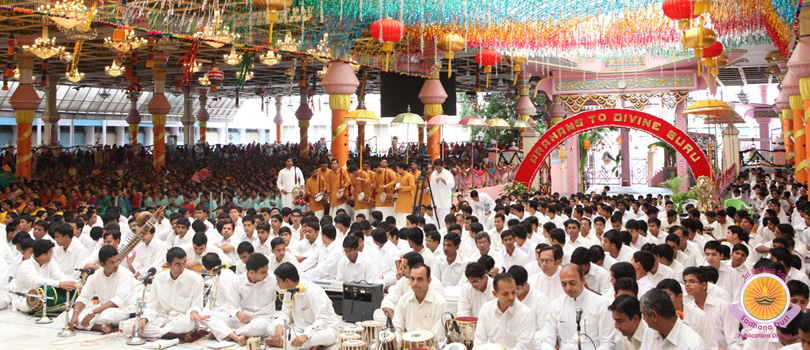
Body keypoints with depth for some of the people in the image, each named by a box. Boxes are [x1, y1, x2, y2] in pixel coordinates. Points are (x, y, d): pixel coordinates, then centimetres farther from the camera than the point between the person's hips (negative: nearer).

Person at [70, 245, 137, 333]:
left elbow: (119, 300, -25)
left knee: (109, 313, -39)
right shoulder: (96, 275, 2)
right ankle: (100, 326, -23)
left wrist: (92, 313, -32)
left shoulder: (124, 274, -15)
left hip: (125, 310, -6)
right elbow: (83, 297, 3)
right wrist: (75, 314, -19)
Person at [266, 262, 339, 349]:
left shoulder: (313, 292, -23)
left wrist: (305, 335, -43)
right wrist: (279, 325, -20)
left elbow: (322, 320, -29)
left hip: (324, 329, -8)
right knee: (271, 327, -10)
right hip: (303, 329, 8)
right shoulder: (289, 290, 3)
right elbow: (286, 313, 4)